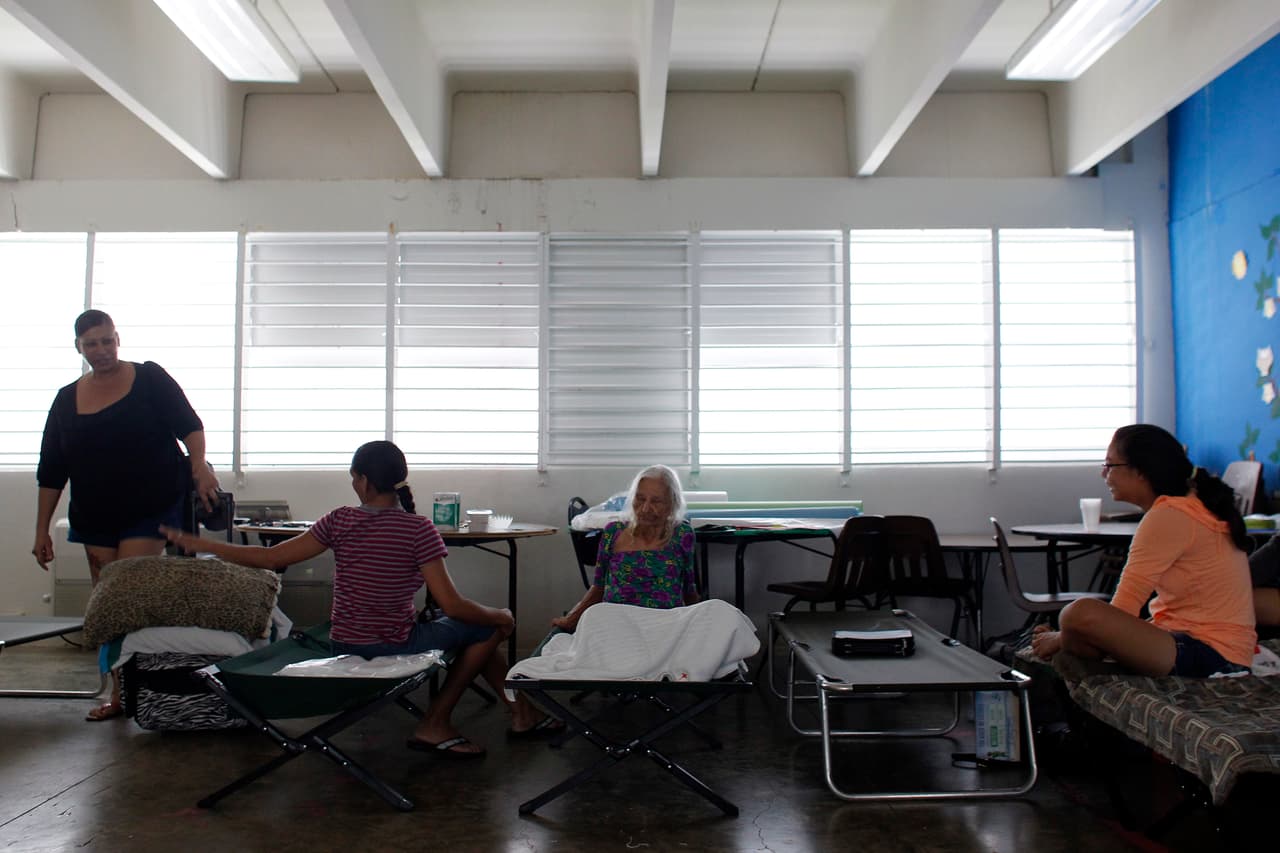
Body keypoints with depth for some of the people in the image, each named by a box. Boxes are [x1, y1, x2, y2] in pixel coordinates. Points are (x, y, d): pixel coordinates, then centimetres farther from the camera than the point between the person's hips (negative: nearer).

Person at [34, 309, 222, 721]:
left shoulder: (149, 378, -2)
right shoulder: (67, 400, 7)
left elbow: (188, 424, -7)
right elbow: (50, 472, 9)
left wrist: (199, 465, -25)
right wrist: (42, 530, 6)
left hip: (150, 512, -4)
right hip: (95, 517, 4)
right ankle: (121, 691, 14)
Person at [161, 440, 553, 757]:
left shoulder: (341, 521, -6)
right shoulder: (418, 529, -16)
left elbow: (270, 558, -3)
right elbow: (452, 605, -18)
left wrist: (197, 543, 9)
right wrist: (501, 615, 0)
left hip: (344, 646, 6)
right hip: (395, 647, -6)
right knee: (491, 626, 10)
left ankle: (523, 713, 24)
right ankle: (435, 725, 12)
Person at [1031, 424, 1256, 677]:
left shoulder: (1168, 516, -16)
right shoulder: (1196, 506, 16)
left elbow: (1124, 606, -17)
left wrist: (1064, 637, -5)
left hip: (1208, 655, -11)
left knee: (1080, 614, -33)